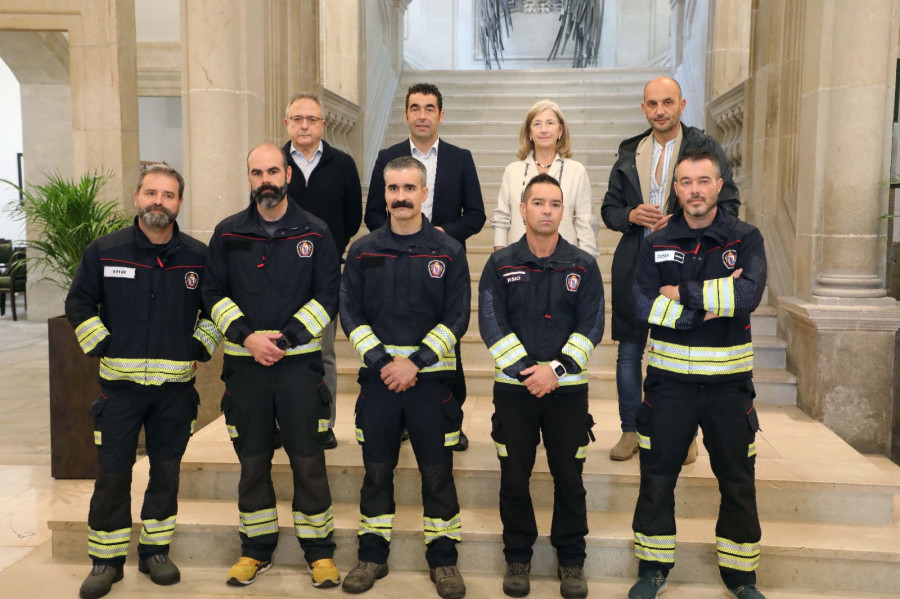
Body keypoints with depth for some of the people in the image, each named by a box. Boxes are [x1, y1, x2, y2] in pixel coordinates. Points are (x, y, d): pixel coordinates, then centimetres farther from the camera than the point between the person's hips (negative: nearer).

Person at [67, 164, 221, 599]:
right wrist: (100, 346, 0)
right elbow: (79, 304, 8)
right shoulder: (104, 251, 0)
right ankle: (106, 560, 18)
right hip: (120, 383, -1)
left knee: (166, 472, 10)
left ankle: (155, 551, 26)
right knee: (112, 474, 3)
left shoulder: (199, 256, 1)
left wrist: (201, 347, 3)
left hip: (176, 385, 1)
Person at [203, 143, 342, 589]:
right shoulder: (227, 233, 7)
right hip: (244, 363, 2)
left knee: (308, 460, 2)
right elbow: (214, 294, 5)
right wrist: (247, 337, -10)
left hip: (299, 362, -2)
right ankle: (256, 549, 26)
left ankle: (319, 550, 16)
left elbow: (327, 296, -1)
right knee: (252, 460, 11)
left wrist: (285, 339, -11)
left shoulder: (314, 233, 2)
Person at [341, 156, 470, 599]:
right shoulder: (362, 252, 5)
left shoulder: (448, 251, 1)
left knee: (437, 471, 5)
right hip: (378, 377, 2)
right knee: (376, 470, 11)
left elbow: (457, 317, -4)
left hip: (431, 379, -1)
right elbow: (350, 314, 2)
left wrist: (415, 363, -13)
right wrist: (383, 361, -11)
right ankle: (373, 555, 25)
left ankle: (443, 557, 20)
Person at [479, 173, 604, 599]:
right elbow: (491, 324, -6)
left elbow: (591, 326, -3)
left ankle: (571, 560, 23)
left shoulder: (583, 266, 3)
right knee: (514, 477, 8)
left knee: (569, 477, 7)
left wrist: (557, 368, -14)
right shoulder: (500, 265, 1)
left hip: (568, 388, 0)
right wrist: (526, 371, -14)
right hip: (513, 387, 0)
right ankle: (518, 557, 25)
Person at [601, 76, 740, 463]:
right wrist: (632, 216, -9)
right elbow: (609, 208, 13)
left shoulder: (706, 148, 0)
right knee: (629, 351, 8)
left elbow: (728, 206, -3)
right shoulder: (629, 152, 11)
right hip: (634, 266, 3)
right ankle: (630, 431, 21)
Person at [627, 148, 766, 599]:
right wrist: (713, 303, -18)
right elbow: (644, 305, -13)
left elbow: (749, 294, -20)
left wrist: (682, 294, -16)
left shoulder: (745, 238, -1)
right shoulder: (657, 245, 2)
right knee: (657, 478, 9)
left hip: (728, 380, 0)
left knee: (738, 482, 11)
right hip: (669, 378, 1)